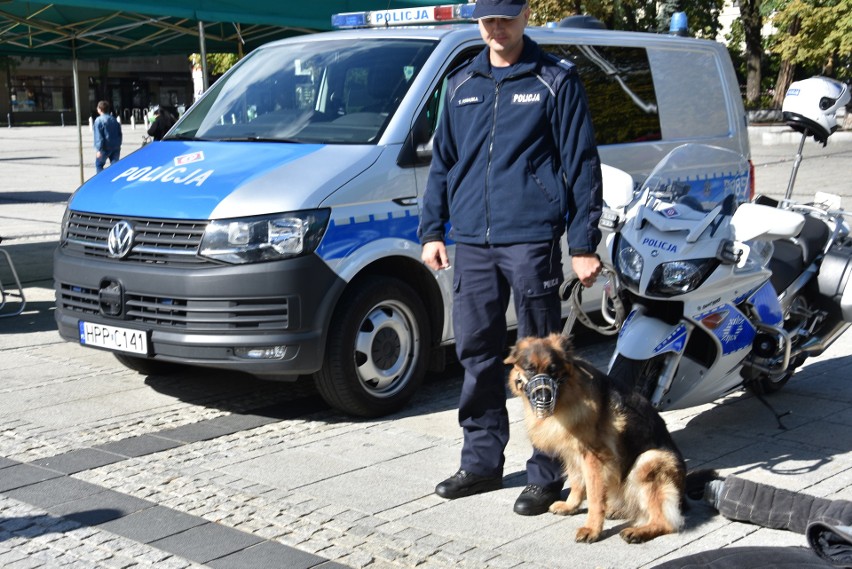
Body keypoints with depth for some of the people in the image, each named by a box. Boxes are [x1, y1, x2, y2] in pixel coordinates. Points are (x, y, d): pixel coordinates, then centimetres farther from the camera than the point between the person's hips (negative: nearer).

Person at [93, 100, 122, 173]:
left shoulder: (99, 120, -10)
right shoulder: (113, 119, 10)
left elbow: (99, 136, -15)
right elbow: (119, 134, 14)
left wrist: (99, 149, -15)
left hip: (105, 148, -5)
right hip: (116, 147, 5)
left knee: (99, 165, 10)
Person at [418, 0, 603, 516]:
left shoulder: (556, 81, 1)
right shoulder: (462, 83, 15)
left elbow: (582, 164, -2)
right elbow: (443, 160, 19)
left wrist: (584, 244, -7)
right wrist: (432, 230, 12)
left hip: (531, 241, -5)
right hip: (472, 242, 5)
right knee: (477, 354, 10)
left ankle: (547, 473, 9)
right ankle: (482, 462, 23)